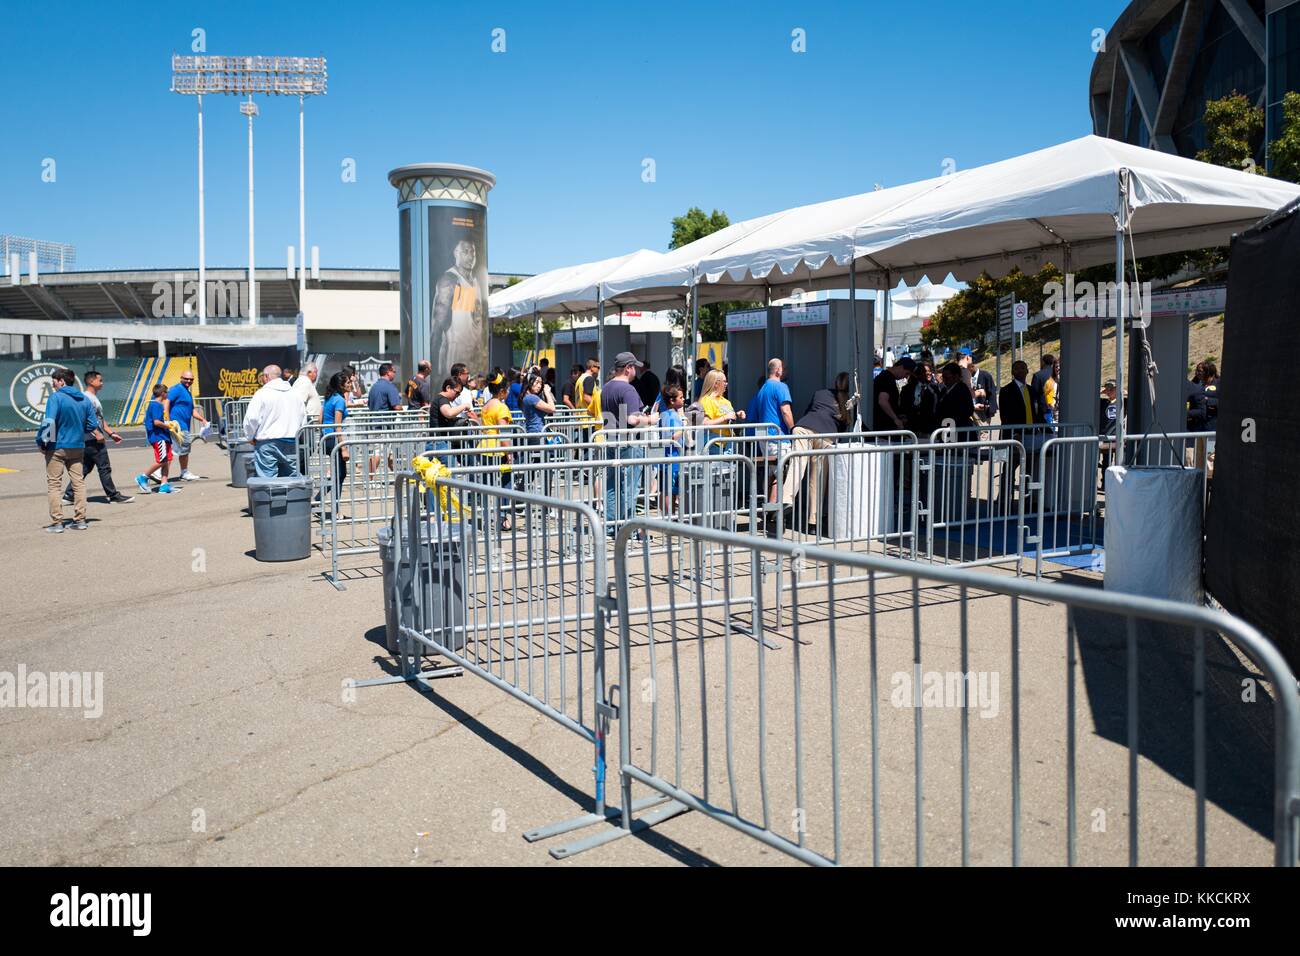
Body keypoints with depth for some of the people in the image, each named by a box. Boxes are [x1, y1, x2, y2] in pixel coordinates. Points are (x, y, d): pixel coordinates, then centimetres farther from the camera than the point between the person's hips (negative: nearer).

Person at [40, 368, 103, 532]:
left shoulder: (55, 397, -12)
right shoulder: (85, 400, 6)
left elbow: (49, 423, -19)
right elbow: (93, 424, 9)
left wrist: (42, 443, -10)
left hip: (57, 447, -5)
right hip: (78, 447, 5)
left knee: (54, 484, 3)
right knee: (79, 482, 11)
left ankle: (56, 523, 2)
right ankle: (80, 520, 12)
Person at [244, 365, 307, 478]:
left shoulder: (262, 393, -7)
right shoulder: (294, 393, 11)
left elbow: (251, 418, -12)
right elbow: (303, 416, 16)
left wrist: (250, 437, 3)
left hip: (267, 443, -5)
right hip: (291, 443, 5)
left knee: (267, 478, -4)